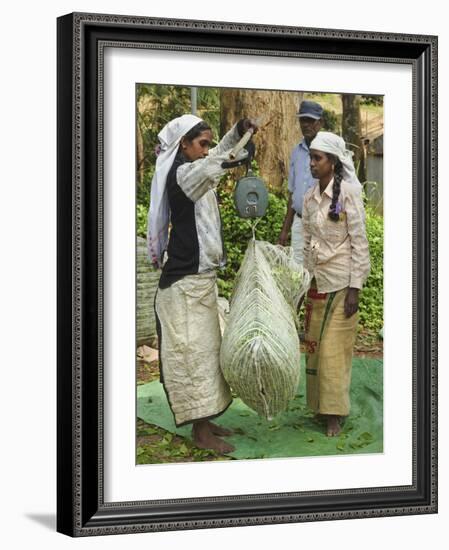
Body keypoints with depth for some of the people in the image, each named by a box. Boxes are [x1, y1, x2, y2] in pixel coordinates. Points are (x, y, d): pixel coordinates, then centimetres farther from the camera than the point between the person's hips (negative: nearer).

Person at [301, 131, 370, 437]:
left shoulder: (348, 193, -12)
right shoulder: (310, 198, 7)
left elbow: (359, 243, -12)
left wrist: (354, 289, -14)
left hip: (341, 282, -6)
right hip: (317, 282, 6)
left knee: (334, 350, -3)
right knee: (315, 346, 7)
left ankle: (334, 414, 6)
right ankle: (320, 405, 17)